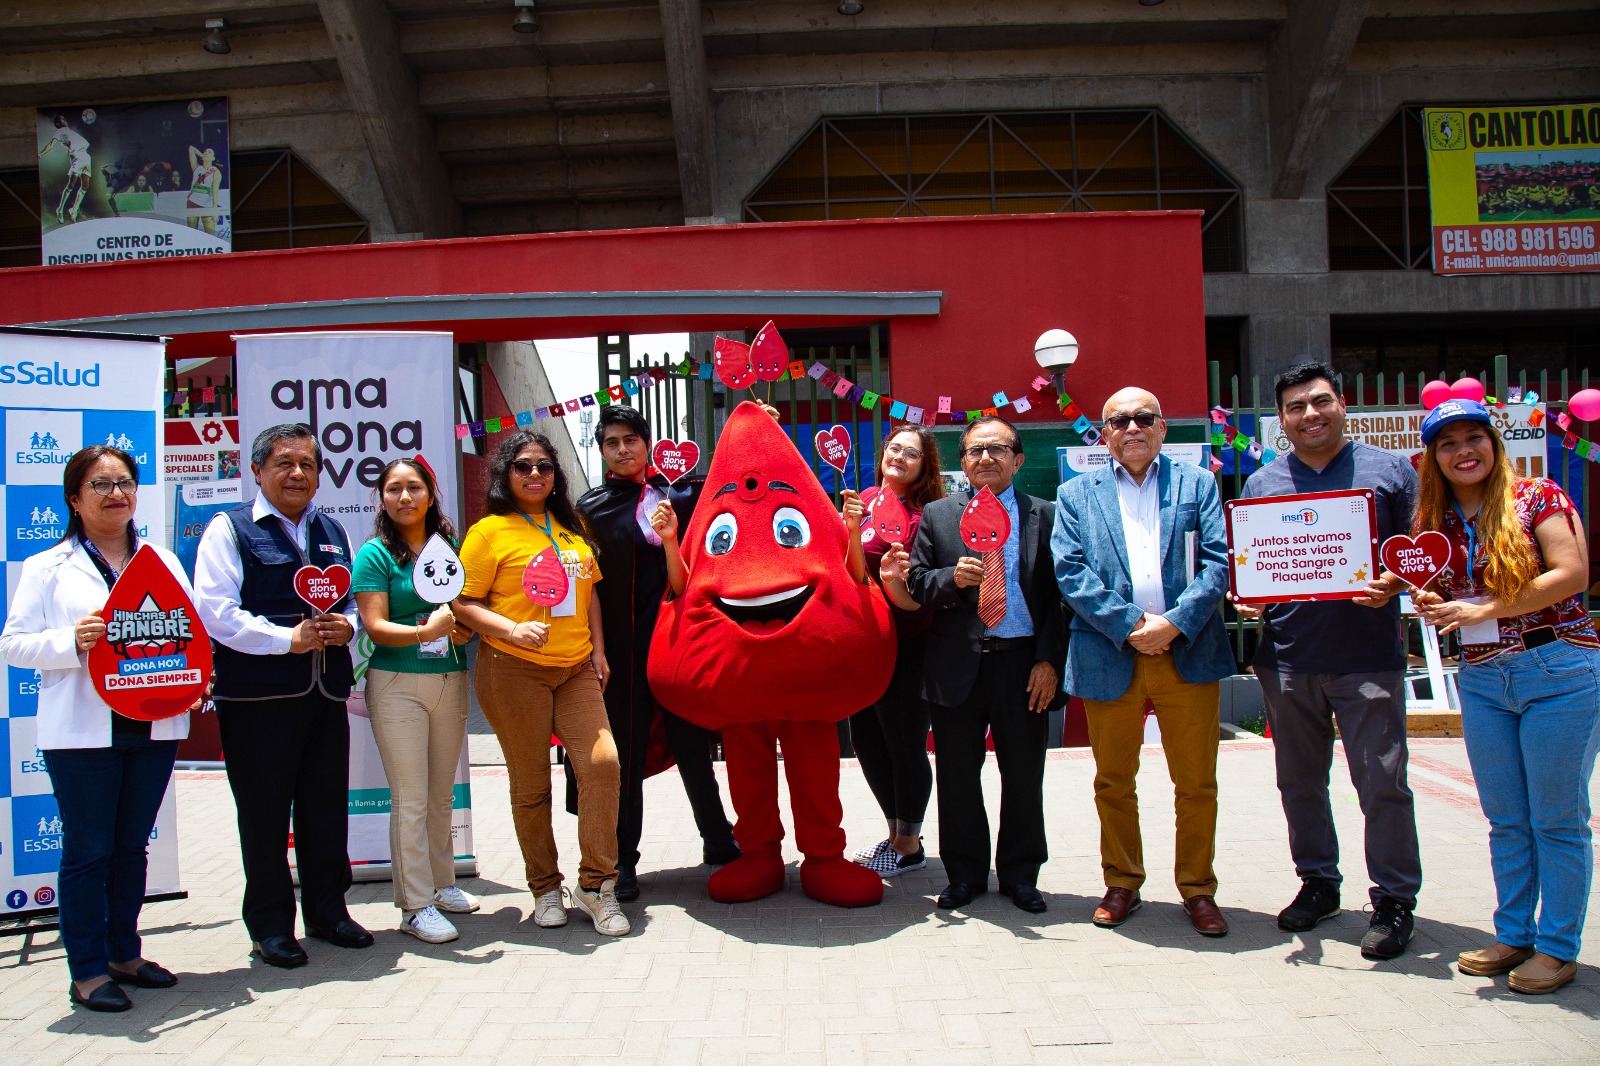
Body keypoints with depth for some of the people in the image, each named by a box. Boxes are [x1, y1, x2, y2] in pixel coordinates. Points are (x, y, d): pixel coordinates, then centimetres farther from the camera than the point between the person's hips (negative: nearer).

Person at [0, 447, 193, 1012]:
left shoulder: (163, 561, 14)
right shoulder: (48, 567, 3)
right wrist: (73, 641, -19)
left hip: (154, 727, 4)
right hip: (82, 732, -4)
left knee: (131, 845, 13)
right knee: (88, 850, 2)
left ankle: (124, 953, 25)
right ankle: (88, 971, 11)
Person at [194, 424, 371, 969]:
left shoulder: (333, 531, 16)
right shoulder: (230, 529, -2)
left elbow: (355, 601, 21)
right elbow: (215, 612, -11)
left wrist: (346, 626, -2)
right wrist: (288, 638, -17)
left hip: (326, 693, 5)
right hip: (257, 697, -5)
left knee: (327, 804, 11)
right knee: (264, 811, 4)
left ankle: (327, 909, 26)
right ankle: (270, 924, 17)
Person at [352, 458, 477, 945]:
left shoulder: (450, 547, 9)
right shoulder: (375, 554, -4)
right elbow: (375, 626, -12)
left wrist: (465, 628, -6)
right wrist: (425, 632, -28)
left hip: (451, 681, 5)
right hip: (397, 685, -5)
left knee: (442, 795, 15)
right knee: (410, 799, -3)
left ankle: (441, 884, 29)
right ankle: (415, 905, 5)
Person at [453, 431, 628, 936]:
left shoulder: (571, 527, 15)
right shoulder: (490, 530, -2)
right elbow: (465, 603, -6)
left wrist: (597, 648, 10)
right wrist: (514, 631, -20)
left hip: (576, 669, 4)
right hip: (514, 671, -4)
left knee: (602, 762, -10)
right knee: (531, 784, 4)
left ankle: (596, 884, 4)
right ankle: (545, 887, 21)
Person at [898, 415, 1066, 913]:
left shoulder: (1046, 516, 6)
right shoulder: (937, 515, 8)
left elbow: (1059, 594, 3)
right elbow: (915, 581, 4)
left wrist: (1049, 661, -6)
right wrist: (953, 578, -16)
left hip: (1024, 665, 0)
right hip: (958, 664, 1)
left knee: (1024, 775, 8)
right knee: (957, 775, 8)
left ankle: (1020, 875, 24)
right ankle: (965, 874, 24)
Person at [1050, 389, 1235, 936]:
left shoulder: (1197, 483, 10)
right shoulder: (1076, 494, 9)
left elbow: (1218, 562, 0)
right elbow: (1069, 571, -2)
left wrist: (1174, 623, -13)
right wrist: (1131, 624, -13)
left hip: (1187, 654, 0)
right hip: (1110, 658, 0)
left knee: (1197, 783, 6)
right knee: (1114, 783, 10)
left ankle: (1197, 889, 22)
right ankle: (1122, 884, 26)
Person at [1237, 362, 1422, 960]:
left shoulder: (1389, 471, 5)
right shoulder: (1261, 483, 12)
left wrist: (1394, 584, -16)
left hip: (1367, 658, -3)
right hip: (1287, 658, 3)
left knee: (1382, 783, -1)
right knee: (1300, 782, 12)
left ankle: (1394, 899, 13)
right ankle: (1317, 883, 27)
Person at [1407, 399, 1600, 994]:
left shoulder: (1536, 496, -4)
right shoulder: (1434, 523, 10)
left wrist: (1484, 610, -17)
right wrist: (1431, 607, -6)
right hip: (1480, 680, 5)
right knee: (1506, 821, 11)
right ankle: (1513, 936, 23)